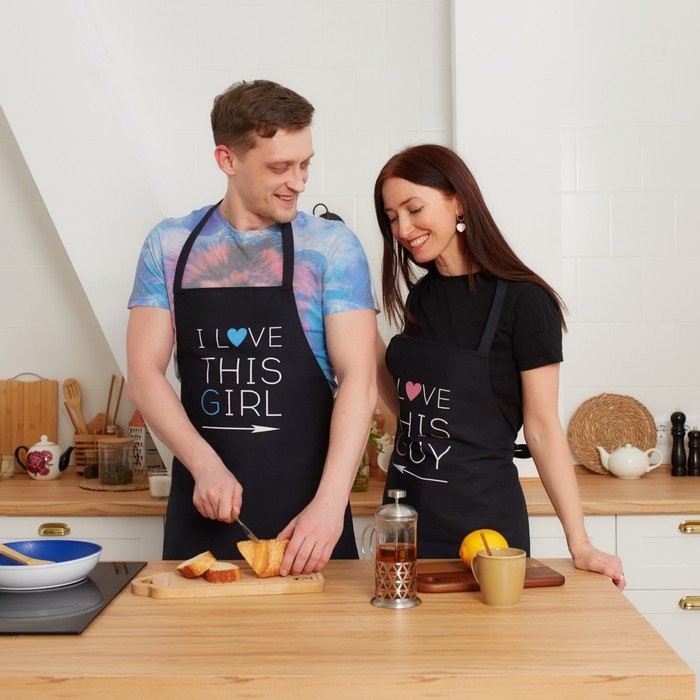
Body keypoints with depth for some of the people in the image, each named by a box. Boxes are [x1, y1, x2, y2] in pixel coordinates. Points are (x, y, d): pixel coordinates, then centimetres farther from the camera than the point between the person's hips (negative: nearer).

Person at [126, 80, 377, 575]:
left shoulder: (332, 246, -3)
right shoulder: (170, 246, 3)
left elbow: (358, 380, -9)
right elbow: (146, 375, 1)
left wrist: (331, 502, -20)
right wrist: (206, 465, -13)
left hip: (306, 504, -1)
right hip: (203, 504, 2)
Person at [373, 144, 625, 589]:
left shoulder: (523, 300, -13)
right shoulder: (421, 297, 7)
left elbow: (542, 428, -12)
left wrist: (580, 544, -15)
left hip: (482, 517, -6)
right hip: (407, 506, 6)